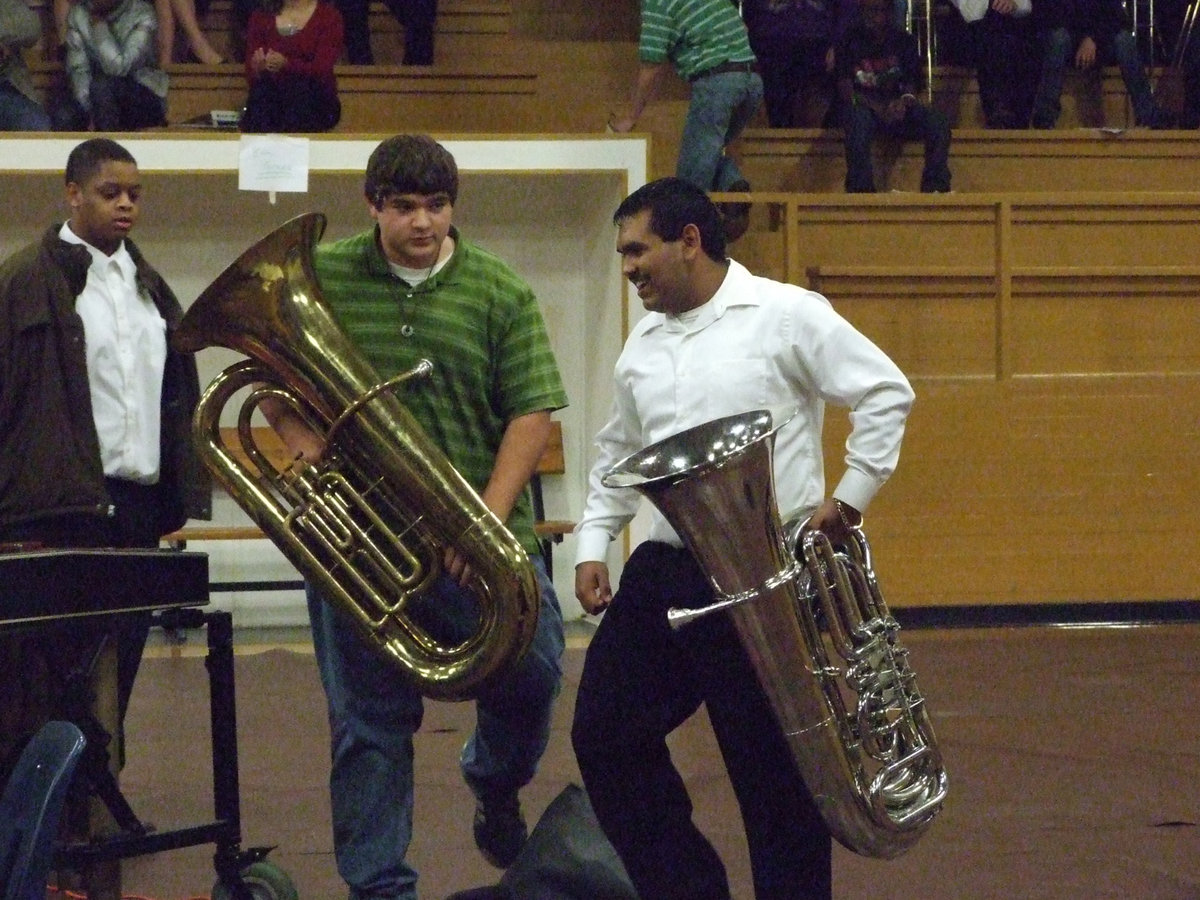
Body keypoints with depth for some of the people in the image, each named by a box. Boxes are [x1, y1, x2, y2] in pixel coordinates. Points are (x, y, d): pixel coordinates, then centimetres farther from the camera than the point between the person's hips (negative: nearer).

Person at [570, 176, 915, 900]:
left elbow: (887, 393, -6)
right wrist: (593, 544, 17)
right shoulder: (644, 342, 15)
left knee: (773, 763, -1)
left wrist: (851, 496, -8)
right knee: (605, 733, 5)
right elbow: (619, 453, 26)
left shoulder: (785, 316, -6)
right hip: (665, 571, 7)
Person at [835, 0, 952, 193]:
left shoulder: (904, 41, 8)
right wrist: (877, 107, -23)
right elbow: (845, 90, -6)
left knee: (938, 123, -24)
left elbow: (911, 87, 3)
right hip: (865, 107, -2)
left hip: (897, 108, 2)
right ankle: (860, 189, -40)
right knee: (859, 120, -39)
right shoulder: (851, 41, 2)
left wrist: (903, 102, -22)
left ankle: (936, 188, -25)